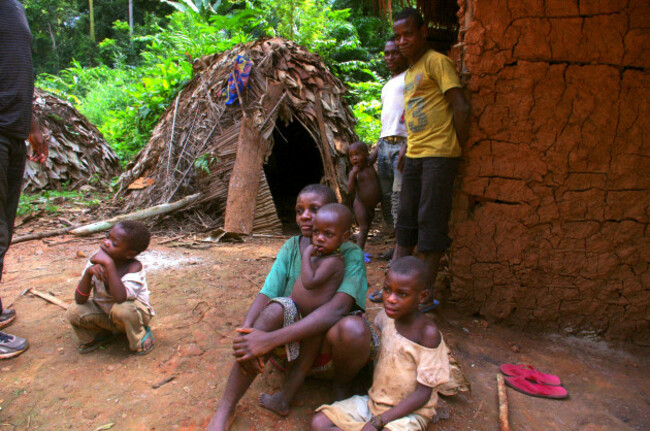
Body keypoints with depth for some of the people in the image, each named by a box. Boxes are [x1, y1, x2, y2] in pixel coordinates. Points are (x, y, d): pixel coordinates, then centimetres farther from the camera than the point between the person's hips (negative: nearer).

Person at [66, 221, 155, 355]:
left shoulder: (134, 267, -27)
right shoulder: (96, 261, -14)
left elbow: (120, 297, -44)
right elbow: (80, 300, -17)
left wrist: (109, 264, -42)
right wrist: (89, 272, -33)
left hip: (135, 313, -5)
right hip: (104, 312, 5)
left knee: (122, 308, -36)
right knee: (74, 311, -17)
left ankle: (140, 337, -5)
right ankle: (101, 334, 14)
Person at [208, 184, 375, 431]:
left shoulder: (350, 254, -15)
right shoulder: (292, 247, -3)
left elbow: (338, 308, -31)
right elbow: (264, 296, -11)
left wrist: (271, 339, -39)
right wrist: (245, 334, -33)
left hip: (331, 344, -2)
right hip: (293, 344, 3)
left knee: (353, 327, -35)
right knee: (275, 310, -29)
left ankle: (342, 386, -1)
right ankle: (225, 410, -19)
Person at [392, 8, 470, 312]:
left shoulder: (436, 62, -5)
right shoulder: (409, 73, 20)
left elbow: (460, 108, -11)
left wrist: (458, 147, -7)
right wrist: (406, 147, 14)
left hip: (438, 154, -9)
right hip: (414, 156, 9)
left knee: (431, 222, -6)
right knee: (406, 220, 10)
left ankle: (425, 295, 2)